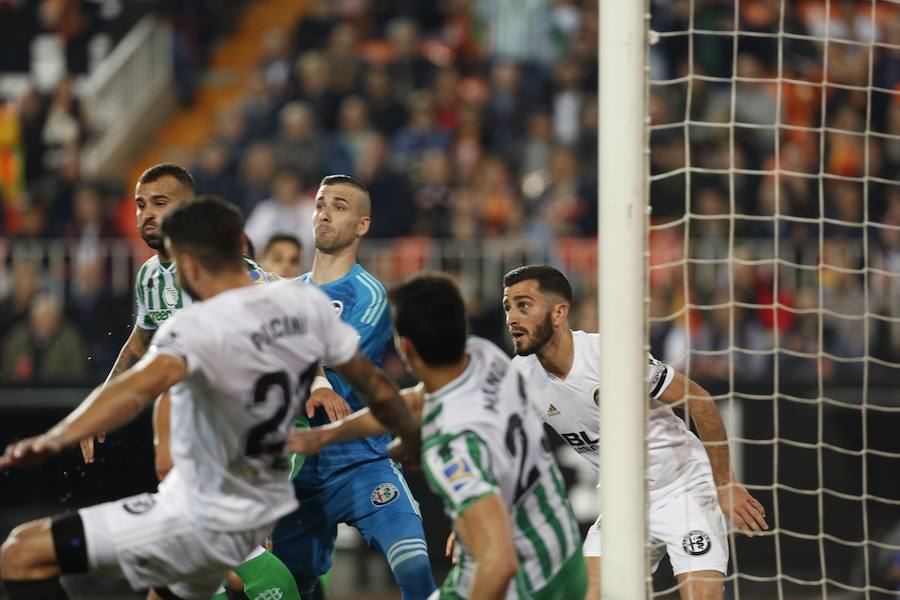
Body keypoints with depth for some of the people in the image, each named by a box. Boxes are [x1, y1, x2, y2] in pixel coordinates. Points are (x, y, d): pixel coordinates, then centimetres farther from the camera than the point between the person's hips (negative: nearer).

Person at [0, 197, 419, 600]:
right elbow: (374, 387, 5)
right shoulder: (307, 304, -6)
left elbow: (140, 387, -46)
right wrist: (414, 434, 25)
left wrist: (53, 440, -60)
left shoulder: (199, 328, -27)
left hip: (201, 521, -9)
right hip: (261, 513, 9)